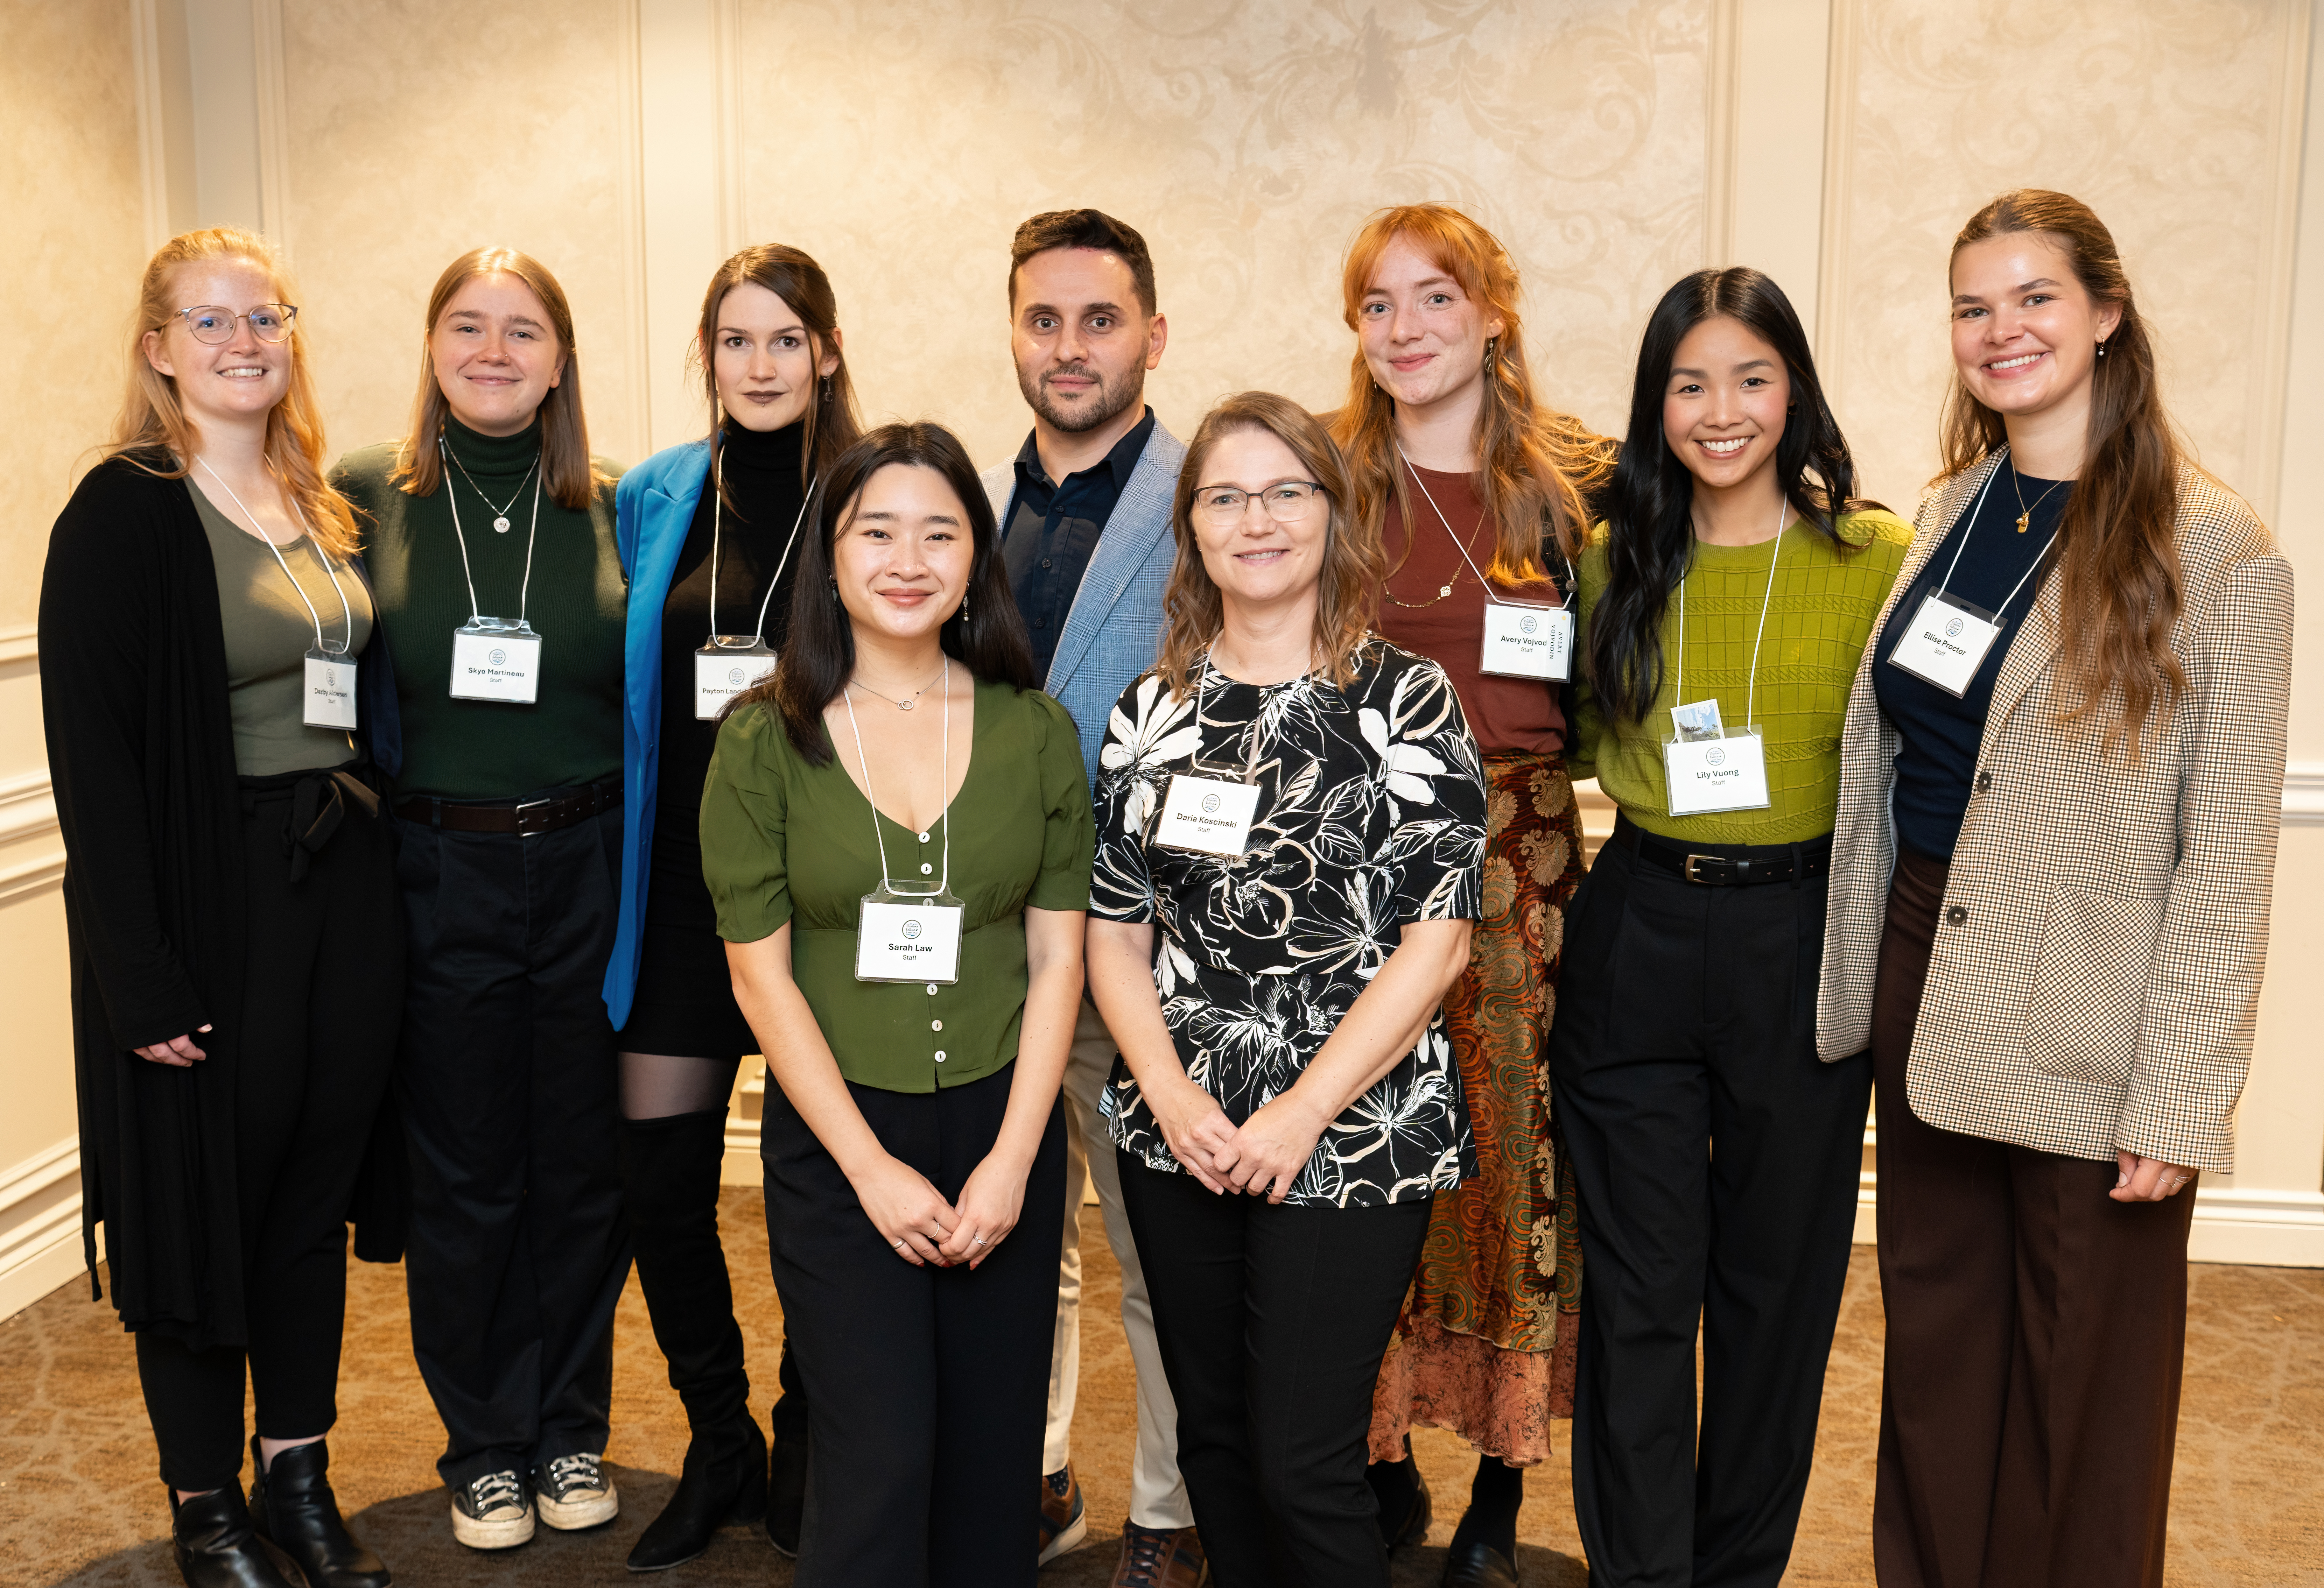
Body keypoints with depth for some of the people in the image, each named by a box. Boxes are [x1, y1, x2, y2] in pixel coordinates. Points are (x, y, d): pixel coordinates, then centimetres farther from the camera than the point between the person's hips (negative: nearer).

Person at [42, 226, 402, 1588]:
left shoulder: (321, 508, 11)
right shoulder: (124, 513, -9)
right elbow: (91, 747, -15)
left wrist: (368, 854, 7)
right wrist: (141, 971, -19)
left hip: (343, 887, 6)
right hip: (211, 900, -6)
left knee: (319, 1182, 13)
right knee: (208, 1186, 6)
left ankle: (301, 1476, 29)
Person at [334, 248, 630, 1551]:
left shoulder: (615, 507, 2)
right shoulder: (366, 497, 0)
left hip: (586, 871, 1)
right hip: (437, 879, -1)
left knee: (585, 1164, 9)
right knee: (463, 1174, 9)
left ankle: (573, 1430, 28)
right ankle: (485, 1446, 27)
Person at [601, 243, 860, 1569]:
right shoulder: (654, 501, 7)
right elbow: (627, 694, 14)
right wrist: (626, 855, 10)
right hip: (681, 882, 3)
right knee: (660, 1176, 3)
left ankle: (807, 1446, 27)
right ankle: (720, 1441, 25)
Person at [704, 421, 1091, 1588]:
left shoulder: (1036, 733, 2)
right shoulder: (765, 741, -3)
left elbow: (1057, 958, 1)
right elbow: (761, 974, -4)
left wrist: (1012, 1159, -7)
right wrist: (872, 1167, -9)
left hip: (1003, 1130, 2)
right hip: (835, 1138, -2)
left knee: (992, 1462, 10)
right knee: (879, 1466, -5)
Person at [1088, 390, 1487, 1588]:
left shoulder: (1406, 701, -5)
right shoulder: (1152, 712, 8)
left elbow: (1436, 941, -10)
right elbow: (1114, 932, 8)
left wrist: (1302, 1113, -14)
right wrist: (1173, 1096, -7)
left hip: (1347, 1144, -4)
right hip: (1177, 1137, 5)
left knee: (1303, 1465, -3)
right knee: (1213, 1440, 15)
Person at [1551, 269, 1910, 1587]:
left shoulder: (1876, 559, -3)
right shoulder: (1614, 562, 5)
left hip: (1803, 944, -1)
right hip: (1634, 938, 2)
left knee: (1776, 1283, 12)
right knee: (1638, 1290, 6)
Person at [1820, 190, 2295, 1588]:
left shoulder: (2215, 553, -10)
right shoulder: (1951, 515, 8)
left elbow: (2228, 856, -13)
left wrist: (2181, 1100, -16)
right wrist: (1860, 985, 5)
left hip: (2091, 1025, -5)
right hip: (1925, 988, 6)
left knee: (2086, 1384, 10)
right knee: (1934, 1348, 18)